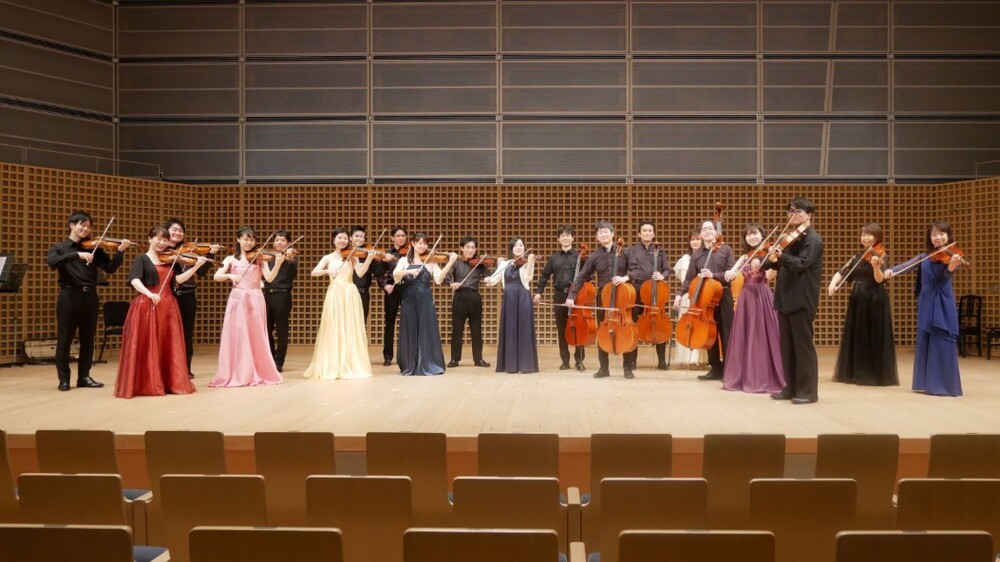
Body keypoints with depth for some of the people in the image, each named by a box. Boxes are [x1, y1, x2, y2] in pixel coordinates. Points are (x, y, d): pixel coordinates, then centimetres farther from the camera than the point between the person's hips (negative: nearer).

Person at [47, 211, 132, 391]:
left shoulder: (94, 248, 10)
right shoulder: (59, 248, 4)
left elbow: (110, 268, 0)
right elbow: (52, 262, -18)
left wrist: (120, 251, -15)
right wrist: (77, 254, -28)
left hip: (90, 296, 3)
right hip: (69, 296, -3)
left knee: (88, 339, 8)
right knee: (65, 339, 2)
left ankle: (84, 377, 18)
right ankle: (64, 378, 11)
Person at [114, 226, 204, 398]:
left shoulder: (169, 260, 14)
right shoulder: (142, 259, -1)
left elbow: (178, 280, 2)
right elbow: (134, 281, -16)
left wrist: (196, 266, -7)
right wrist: (149, 294, -32)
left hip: (168, 307, 5)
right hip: (147, 306, -5)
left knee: (168, 347, 7)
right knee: (146, 347, -4)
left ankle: (170, 383, 14)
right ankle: (145, 384, 2)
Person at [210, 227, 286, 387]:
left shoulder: (260, 258, 7)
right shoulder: (231, 259, 8)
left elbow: (269, 278, -6)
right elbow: (217, 276, -2)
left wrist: (278, 264, -22)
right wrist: (229, 275, -22)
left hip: (255, 300, 0)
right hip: (237, 300, 0)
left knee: (256, 338, 2)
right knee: (236, 338, -2)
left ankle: (259, 374, 9)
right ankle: (235, 374, 4)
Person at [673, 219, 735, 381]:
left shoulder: (725, 249, 2)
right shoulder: (696, 254, 10)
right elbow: (690, 278, 6)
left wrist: (713, 275, -19)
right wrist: (680, 294, -7)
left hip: (723, 296, -3)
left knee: (726, 334, -2)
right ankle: (716, 369, 14)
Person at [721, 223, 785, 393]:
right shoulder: (744, 257, 15)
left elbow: (770, 276, -15)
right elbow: (731, 274, 4)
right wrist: (729, 273, -19)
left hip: (762, 298, -5)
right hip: (746, 299, 5)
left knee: (762, 337, -6)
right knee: (743, 338, 7)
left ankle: (766, 379, -1)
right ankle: (744, 377, 14)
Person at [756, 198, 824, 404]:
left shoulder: (813, 240, -9)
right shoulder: (790, 237, 17)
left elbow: (801, 263, -24)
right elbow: (780, 264, 22)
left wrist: (781, 256, -39)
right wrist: (765, 263, 5)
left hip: (801, 300, -8)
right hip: (785, 299, 8)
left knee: (803, 346, -4)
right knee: (786, 346, 11)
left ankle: (808, 391, 3)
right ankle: (790, 388, 18)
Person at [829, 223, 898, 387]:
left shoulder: (880, 256, -7)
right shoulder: (858, 256, 10)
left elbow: (879, 280, -19)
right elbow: (842, 272, 7)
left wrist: (875, 266, -37)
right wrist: (832, 284, -12)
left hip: (874, 300, -6)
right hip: (857, 299, 6)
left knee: (874, 338, -3)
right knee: (856, 337, 9)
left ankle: (877, 375, 5)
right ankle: (856, 373, 18)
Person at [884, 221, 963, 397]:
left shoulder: (950, 256, -5)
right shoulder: (925, 256, 10)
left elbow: (947, 275, -20)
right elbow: (906, 265, 4)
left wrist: (953, 265, -43)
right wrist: (892, 270, -17)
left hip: (943, 305, -5)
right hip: (925, 303, 5)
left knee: (943, 344, -7)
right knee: (924, 343, 8)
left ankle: (945, 385, -1)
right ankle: (926, 383, 17)